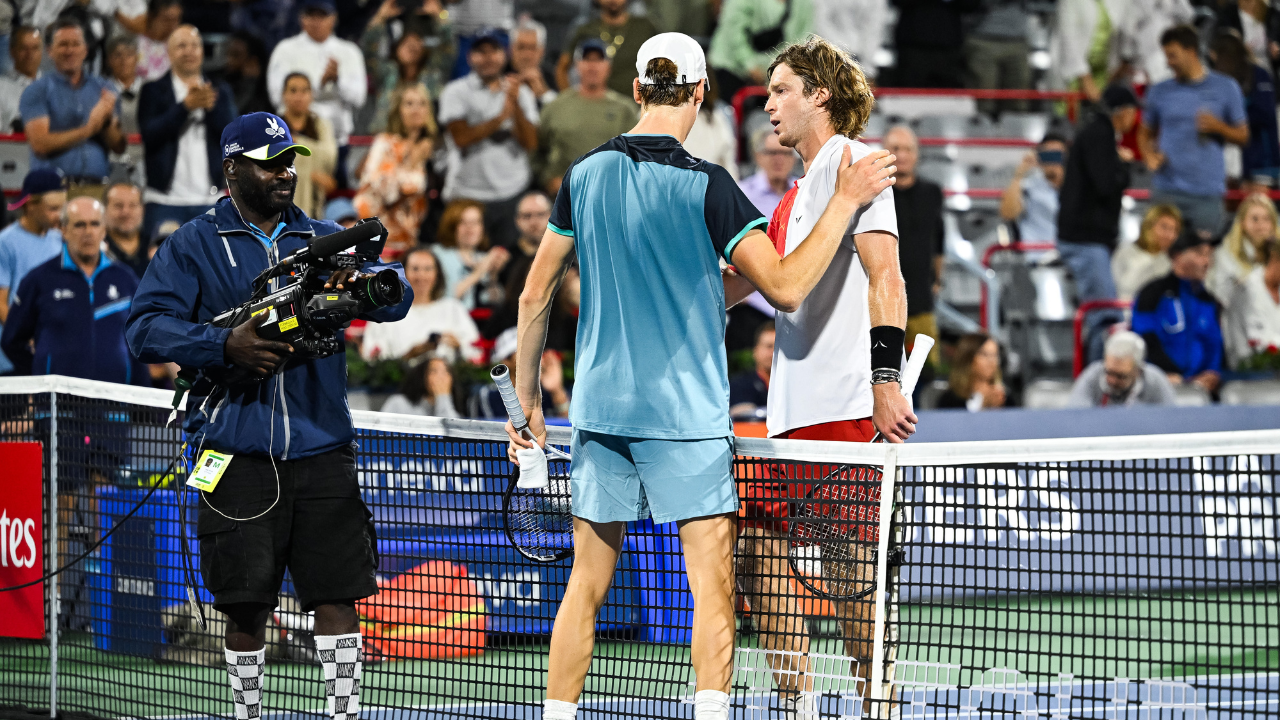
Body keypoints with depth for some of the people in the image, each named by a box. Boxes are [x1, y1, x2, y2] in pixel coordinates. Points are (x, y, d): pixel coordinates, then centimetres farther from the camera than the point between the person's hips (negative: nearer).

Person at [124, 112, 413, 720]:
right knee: (246, 606, 2)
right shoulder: (193, 247, 5)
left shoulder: (323, 239, 15)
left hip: (322, 450, 2)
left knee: (338, 594, -3)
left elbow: (398, 297, 6)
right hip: (238, 457, -2)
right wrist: (225, 345, -18)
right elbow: (145, 328, -4)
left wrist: (368, 284, -18)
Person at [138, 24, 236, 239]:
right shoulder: (154, 91, 6)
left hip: (210, 200, 2)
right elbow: (150, 136, -8)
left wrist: (210, 106, -15)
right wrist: (185, 106, -16)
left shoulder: (220, 92, 14)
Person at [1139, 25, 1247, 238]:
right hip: (1167, 190, 1)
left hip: (1207, 192, -1)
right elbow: (1146, 133, 18)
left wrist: (1217, 127, -12)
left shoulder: (1225, 88, 6)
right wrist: (1149, 156, -3)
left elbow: (1242, 136, 8)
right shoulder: (1160, 92, 10)